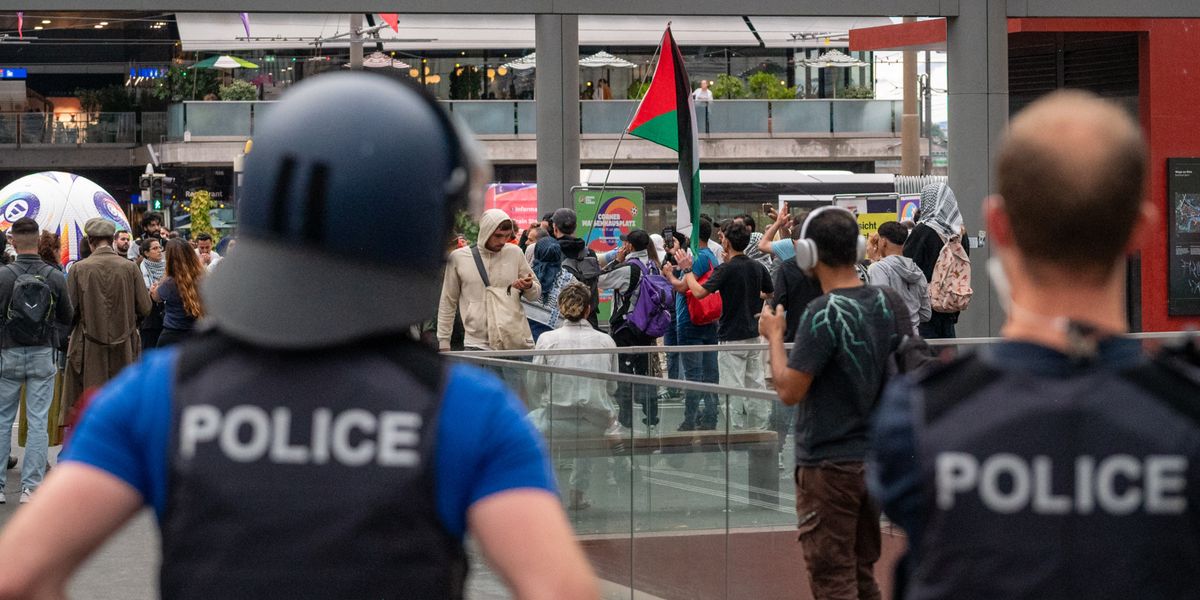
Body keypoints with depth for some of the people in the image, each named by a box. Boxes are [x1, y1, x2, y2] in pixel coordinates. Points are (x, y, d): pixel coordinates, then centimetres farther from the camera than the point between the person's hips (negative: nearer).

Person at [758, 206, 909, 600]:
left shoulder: (824, 314, -20)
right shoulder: (889, 304, 3)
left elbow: (789, 391, -18)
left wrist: (774, 336, -6)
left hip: (829, 465, -7)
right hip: (875, 460, 7)